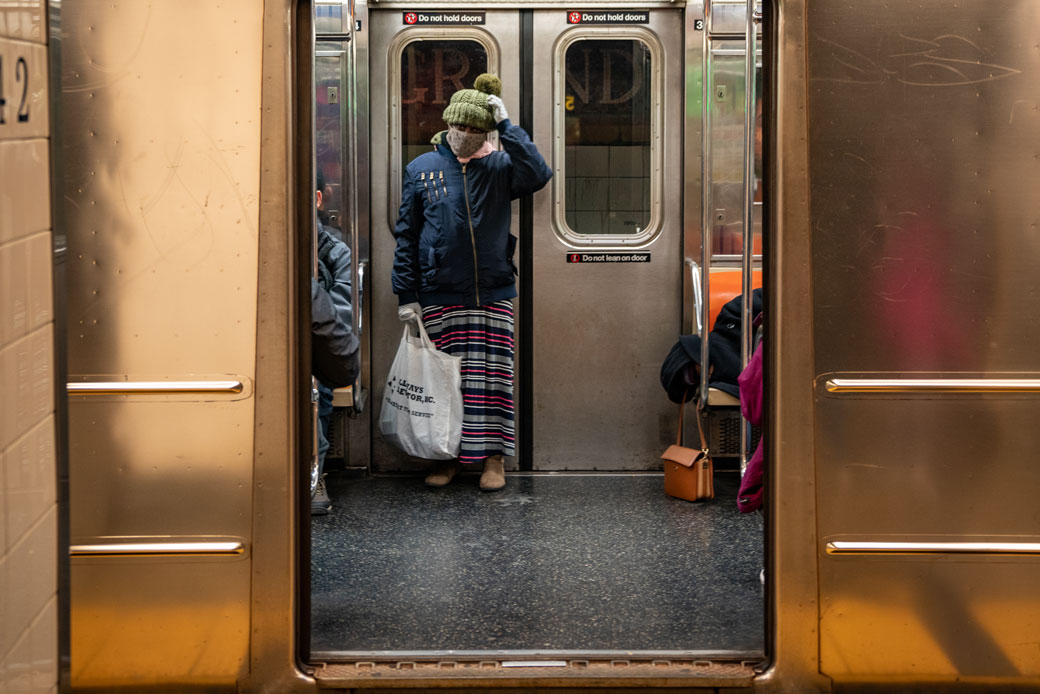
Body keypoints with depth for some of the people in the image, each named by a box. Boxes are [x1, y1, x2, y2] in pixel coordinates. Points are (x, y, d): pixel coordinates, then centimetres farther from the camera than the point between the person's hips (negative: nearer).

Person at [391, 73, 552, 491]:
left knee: (491, 375, 0)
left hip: (493, 295, 0)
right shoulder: (422, 169, 5)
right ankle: (446, 456, 15)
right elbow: (406, 236, 7)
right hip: (439, 296, 1)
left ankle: (493, 457, 8)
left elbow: (538, 175, -19)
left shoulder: (499, 167, 4)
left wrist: (506, 125, -15)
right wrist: (407, 295, 1)